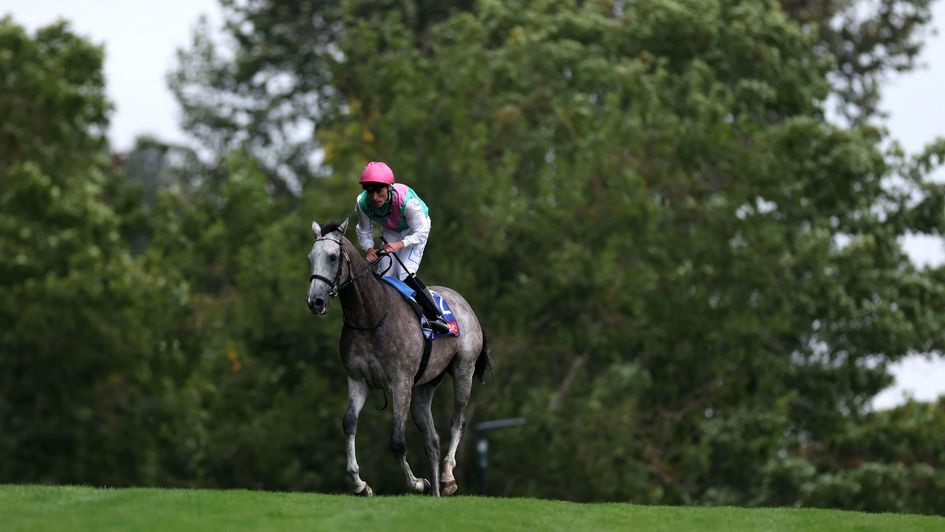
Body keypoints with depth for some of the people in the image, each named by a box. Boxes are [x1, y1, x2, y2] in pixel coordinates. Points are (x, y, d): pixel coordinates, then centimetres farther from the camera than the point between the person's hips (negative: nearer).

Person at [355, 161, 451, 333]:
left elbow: (421, 232, -29)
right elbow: (364, 232, -10)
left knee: (406, 274, -21)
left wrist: (400, 244, -45)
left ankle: (435, 316, -14)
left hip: (414, 231, -5)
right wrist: (369, 248, -31)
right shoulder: (363, 203, -27)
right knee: (386, 275, -4)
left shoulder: (407, 200, -40)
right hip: (390, 232, 5)